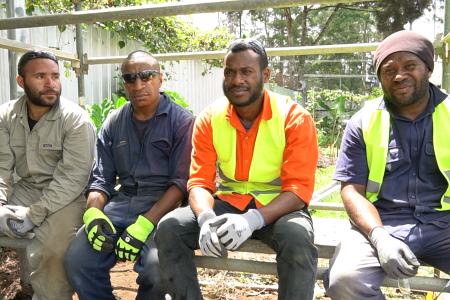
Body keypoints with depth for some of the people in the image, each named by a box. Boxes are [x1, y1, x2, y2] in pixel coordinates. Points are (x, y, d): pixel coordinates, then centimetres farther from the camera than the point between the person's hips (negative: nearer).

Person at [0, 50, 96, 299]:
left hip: (66, 196, -5)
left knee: (53, 248, -28)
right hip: (25, 190, 6)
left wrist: (33, 214, -22)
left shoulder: (76, 119, -15)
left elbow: (72, 178, -19)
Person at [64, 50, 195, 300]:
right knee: (77, 260, -18)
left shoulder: (181, 121, -3)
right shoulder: (113, 124, 12)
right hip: (121, 202, 4)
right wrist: (94, 213, -9)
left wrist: (145, 224, -20)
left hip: (163, 205, -4)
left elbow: (181, 181, -9)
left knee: (156, 267, -29)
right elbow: (101, 178, 12)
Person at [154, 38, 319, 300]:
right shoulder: (209, 119, -3)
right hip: (228, 203, 3)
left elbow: (298, 189, -17)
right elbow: (200, 182, -5)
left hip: (278, 207, -2)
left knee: (297, 237, -35)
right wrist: (207, 218, -28)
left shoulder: (295, 118, -12)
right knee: (169, 228, -18)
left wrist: (253, 219, -34)